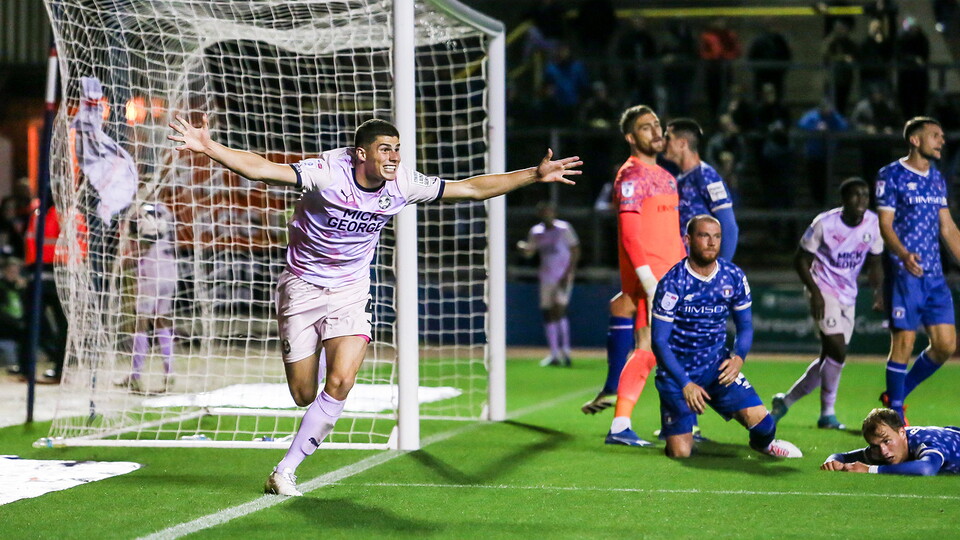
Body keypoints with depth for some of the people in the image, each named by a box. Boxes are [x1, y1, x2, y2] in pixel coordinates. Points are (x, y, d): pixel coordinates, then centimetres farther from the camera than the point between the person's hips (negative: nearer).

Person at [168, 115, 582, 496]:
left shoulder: (402, 184, -7)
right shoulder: (326, 173, -20)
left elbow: (472, 188, 1)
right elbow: (260, 170, -30)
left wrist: (534, 176, -2)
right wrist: (208, 148, -45)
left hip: (350, 292, 3)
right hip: (302, 287, -2)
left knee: (340, 382, -19)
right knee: (304, 395, 1)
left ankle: (285, 470, -6)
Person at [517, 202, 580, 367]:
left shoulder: (564, 228, -6)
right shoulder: (536, 231, 7)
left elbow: (575, 251, -6)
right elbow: (529, 252, 8)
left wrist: (568, 274, -15)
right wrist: (522, 247, -16)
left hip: (563, 277, -5)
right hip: (546, 277, 5)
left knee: (559, 310, -17)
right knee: (547, 313, 3)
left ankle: (565, 351, -11)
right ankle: (554, 354, 9)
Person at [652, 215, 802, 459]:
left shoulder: (733, 277, -3)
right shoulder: (672, 283, -16)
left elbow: (745, 325, 8)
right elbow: (659, 341, -13)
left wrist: (738, 357, -13)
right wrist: (685, 384, -20)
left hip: (717, 366, 3)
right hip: (677, 372, -3)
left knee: (758, 418, -17)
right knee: (681, 454, -11)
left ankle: (763, 442, 21)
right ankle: (673, 428, 26)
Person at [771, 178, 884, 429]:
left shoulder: (873, 224, -1)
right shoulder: (825, 223, -15)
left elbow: (874, 263, 11)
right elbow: (801, 259, -8)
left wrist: (878, 290, -8)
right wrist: (815, 292, -19)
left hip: (848, 296, 6)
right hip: (824, 292, -6)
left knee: (829, 357, 8)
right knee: (838, 350, -19)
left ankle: (786, 400, 24)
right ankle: (827, 413, -6)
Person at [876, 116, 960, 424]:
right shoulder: (891, 175, -5)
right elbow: (885, 225, -11)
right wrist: (904, 255, -28)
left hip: (934, 275, 7)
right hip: (903, 273, -7)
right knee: (904, 342, -7)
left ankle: (897, 394, 20)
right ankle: (895, 413, 4)